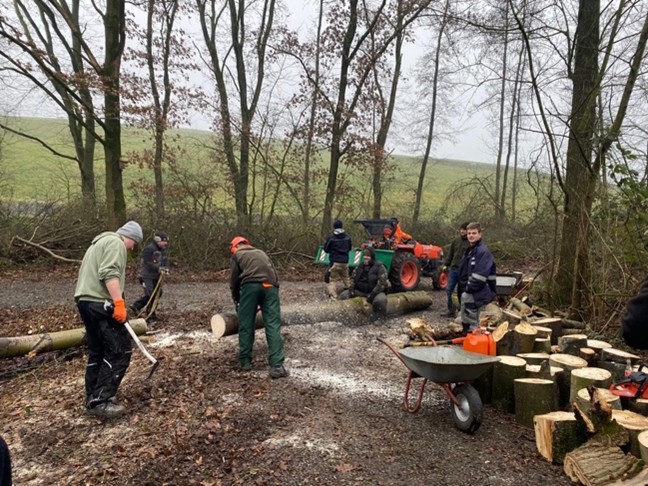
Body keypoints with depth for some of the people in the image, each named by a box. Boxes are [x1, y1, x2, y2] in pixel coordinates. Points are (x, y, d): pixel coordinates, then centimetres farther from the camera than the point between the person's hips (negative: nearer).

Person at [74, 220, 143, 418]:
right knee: (119, 350, -7)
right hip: (100, 304, -11)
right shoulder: (115, 242, -6)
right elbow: (109, 274, -20)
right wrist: (119, 302, -25)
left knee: (97, 351, 16)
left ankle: (92, 398, 22)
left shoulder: (101, 242, 27)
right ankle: (100, 401, -8)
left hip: (86, 301, 11)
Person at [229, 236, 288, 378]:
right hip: (270, 286, 3)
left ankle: (245, 361, 16)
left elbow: (234, 281, 17)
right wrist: (263, 303, 38)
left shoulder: (236, 255, 23)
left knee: (245, 325, 11)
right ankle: (277, 366, -11)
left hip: (250, 285, -3)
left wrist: (237, 301, 33)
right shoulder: (261, 253, 35)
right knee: (273, 326, -3)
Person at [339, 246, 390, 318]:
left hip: (375, 292, -5)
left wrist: (373, 293, -25)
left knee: (380, 300, -38)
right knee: (343, 295, -8)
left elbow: (382, 282, -17)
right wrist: (351, 287, -2)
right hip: (359, 291, 5)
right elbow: (353, 277, 17)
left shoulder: (379, 267, -9)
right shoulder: (360, 266, 9)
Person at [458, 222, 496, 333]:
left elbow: (480, 275, -24)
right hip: (468, 292, 10)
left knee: (471, 323, -4)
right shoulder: (469, 251, 14)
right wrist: (465, 288, 12)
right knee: (466, 320, 18)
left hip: (475, 294, -10)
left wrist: (469, 289, -17)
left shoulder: (483, 251, -17)